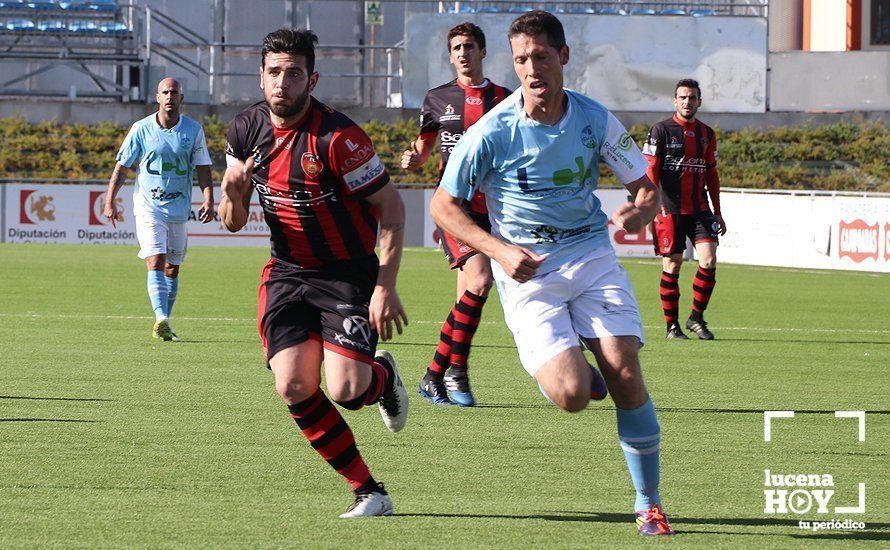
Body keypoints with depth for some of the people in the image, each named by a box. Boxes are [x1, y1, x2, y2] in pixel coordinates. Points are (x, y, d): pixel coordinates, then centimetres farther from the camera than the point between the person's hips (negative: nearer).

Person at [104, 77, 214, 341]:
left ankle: (165, 324, 19)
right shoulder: (141, 129, -2)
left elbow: (203, 168, 4)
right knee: (156, 263, -17)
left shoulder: (193, 130, 2)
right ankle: (161, 320, -28)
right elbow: (121, 166, 4)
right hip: (148, 208, -3)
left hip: (179, 209, 3)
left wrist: (208, 201, -9)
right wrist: (110, 202, -1)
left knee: (172, 268, 8)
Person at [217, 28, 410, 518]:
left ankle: (383, 377, 23)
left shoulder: (337, 137, -20)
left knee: (346, 391, -18)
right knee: (294, 388, -12)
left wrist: (386, 287, -20)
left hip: (349, 272, -5)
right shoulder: (247, 129, -1)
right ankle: (367, 491, 2)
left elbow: (391, 208, -14)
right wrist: (233, 193, -18)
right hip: (287, 272, 5)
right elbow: (233, 223, 7)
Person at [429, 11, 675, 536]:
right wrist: (500, 250, -16)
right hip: (527, 271, -2)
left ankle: (649, 504, 3)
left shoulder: (595, 119, -4)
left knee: (625, 375, -13)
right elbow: (443, 205, -3)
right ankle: (566, 366, 21)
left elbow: (647, 186, 6)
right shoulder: (492, 132, -12)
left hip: (592, 255, 2)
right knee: (572, 395, -20)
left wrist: (640, 210, -19)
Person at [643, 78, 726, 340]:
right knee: (672, 266, -1)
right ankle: (671, 326, 9)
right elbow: (650, 171, -5)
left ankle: (696, 317, 8)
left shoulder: (706, 134, 13)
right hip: (670, 209, -4)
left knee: (709, 261, -8)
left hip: (699, 210, 4)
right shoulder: (661, 130, -2)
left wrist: (717, 212, 18)